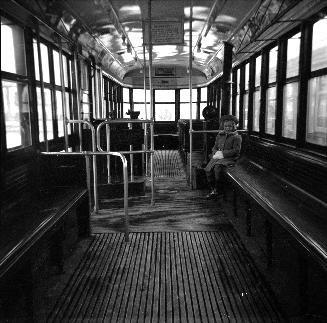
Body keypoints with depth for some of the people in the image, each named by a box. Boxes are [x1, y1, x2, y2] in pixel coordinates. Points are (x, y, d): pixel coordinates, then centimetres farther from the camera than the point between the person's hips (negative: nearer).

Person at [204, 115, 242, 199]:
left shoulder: (237, 137, 2)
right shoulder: (220, 136, 20)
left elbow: (236, 150, -8)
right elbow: (214, 147, 21)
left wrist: (223, 153, -15)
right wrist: (216, 153, -3)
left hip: (229, 158, -5)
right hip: (218, 157, 6)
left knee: (217, 168, -32)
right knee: (208, 169, -21)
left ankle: (217, 190, -16)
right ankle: (212, 189, -9)